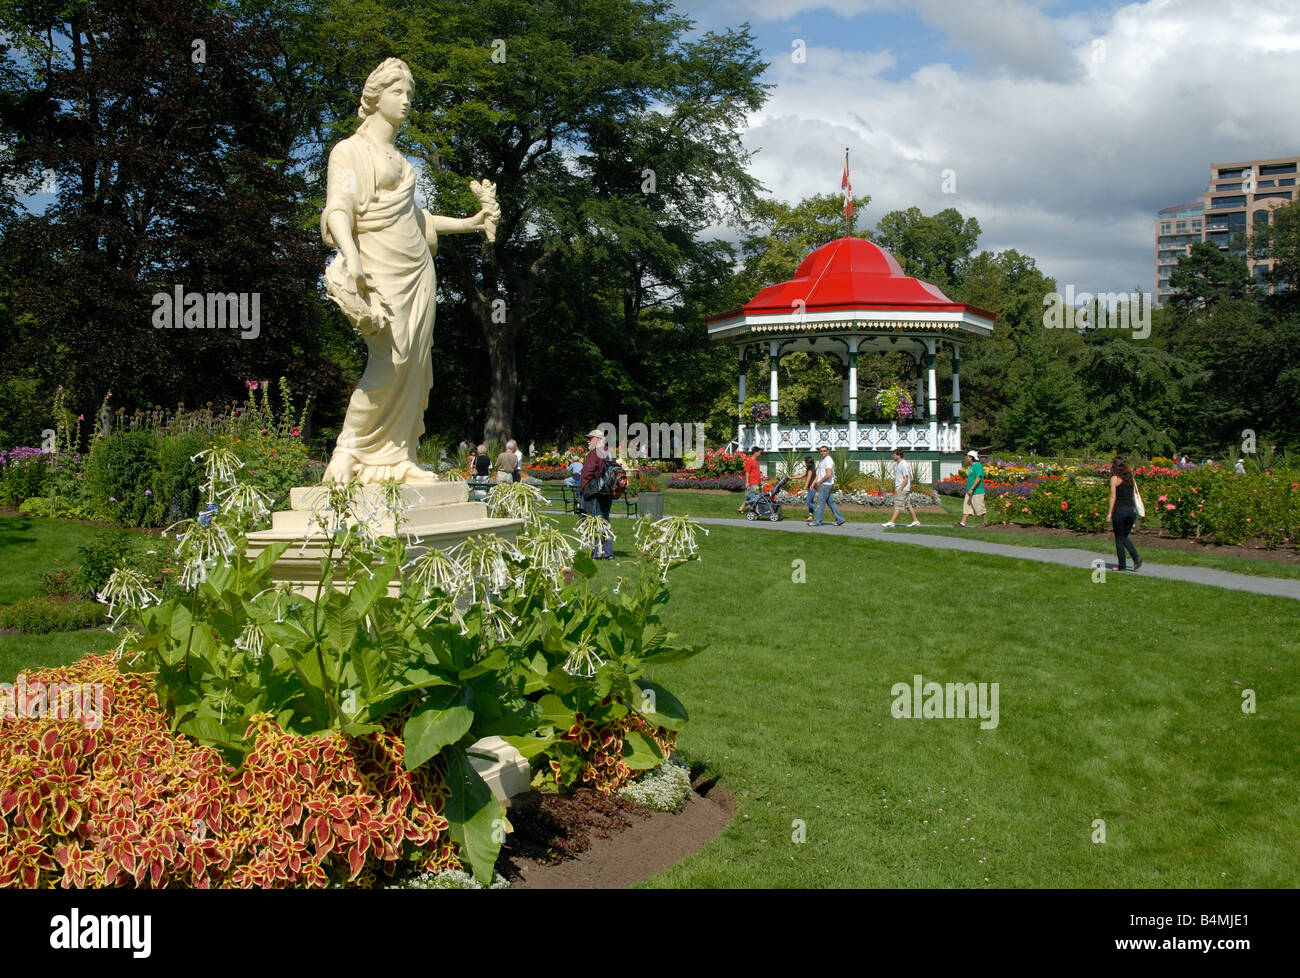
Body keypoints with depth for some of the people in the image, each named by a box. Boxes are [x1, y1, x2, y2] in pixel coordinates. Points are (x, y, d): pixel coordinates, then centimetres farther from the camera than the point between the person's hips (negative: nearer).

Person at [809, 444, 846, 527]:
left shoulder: (828, 460, -15)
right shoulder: (822, 460, 18)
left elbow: (828, 474, -24)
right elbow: (820, 474, 24)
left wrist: (819, 482, -16)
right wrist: (814, 483, 17)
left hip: (825, 485, -10)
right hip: (823, 485, 10)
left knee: (821, 502, -4)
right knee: (830, 502, 10)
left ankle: (817, 521, 1)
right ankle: (840, 520, 10)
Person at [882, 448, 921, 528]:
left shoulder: (904, 464, -16)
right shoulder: (897, 463, 14)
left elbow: (906, 479, -19)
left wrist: (900, 489, -20)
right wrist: (896, 488, 19)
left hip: (903, 489, -10)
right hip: (899, 488, 10)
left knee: (898, 505, -10)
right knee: (908, 505, 12)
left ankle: (891, 522, -13)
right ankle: (915, 521, 17)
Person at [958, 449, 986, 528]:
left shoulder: (978, 466, -14)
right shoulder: (971, 466, 15)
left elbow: (978, 478, -22)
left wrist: (972, 489, -25)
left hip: (977, 492, -9)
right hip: (970, 492, 9)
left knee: (980, 508, -2)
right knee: (966, 506, 3)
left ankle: (986, 523, 10)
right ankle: (963, 523, 2)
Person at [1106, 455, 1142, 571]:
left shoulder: (1115, 478, -5)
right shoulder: (1130, 477, 11)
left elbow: (1113, 496, -9)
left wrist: (1109, 513, -6)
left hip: (1120, 510, -6)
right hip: (1132, 509, 6)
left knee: (1119, 538, 5)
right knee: (1124, 537, 18)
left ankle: (1122, 565, 7)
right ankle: (1136, 557, -2)